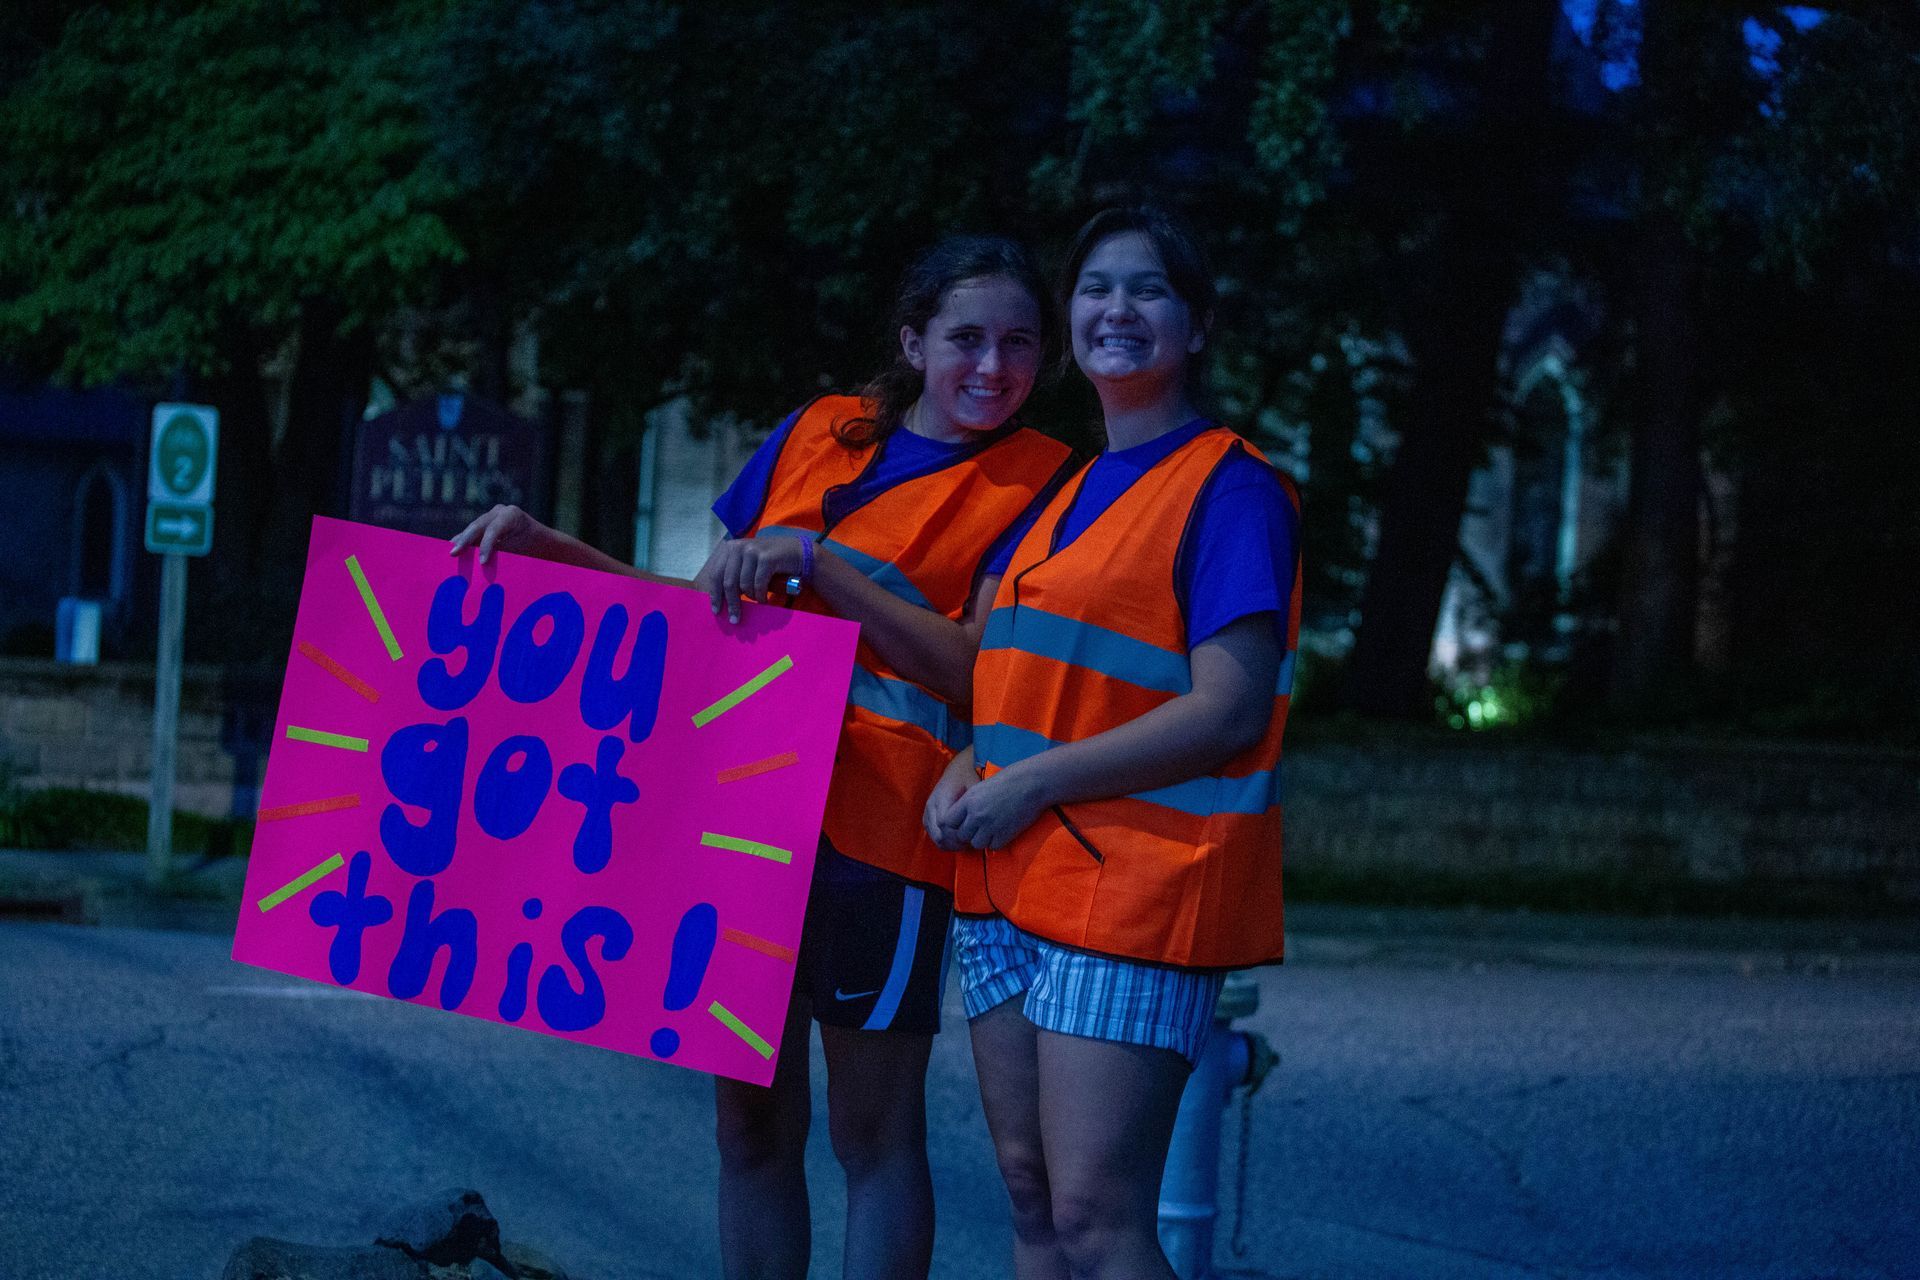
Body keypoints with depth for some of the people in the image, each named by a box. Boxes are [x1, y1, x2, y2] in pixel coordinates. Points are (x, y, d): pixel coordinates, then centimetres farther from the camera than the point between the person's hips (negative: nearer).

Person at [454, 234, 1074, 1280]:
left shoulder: (1037, 484, -1)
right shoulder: (820, 434, 13)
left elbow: (977, 669, -12)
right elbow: (710, 606, 17)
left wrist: (812, 561, -19)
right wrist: (550, 549, 5)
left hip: (877, 828, -4)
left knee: (873, 1127, 0)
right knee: (749, 1117, 8)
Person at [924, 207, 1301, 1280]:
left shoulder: (1230, 487, -6)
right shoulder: (1071, 496, 19)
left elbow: (1229, 710, -15)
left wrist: (1034, 783, -16)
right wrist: (966, 774, 5)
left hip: (1135, 885, -8)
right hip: (1012, 879, 8)